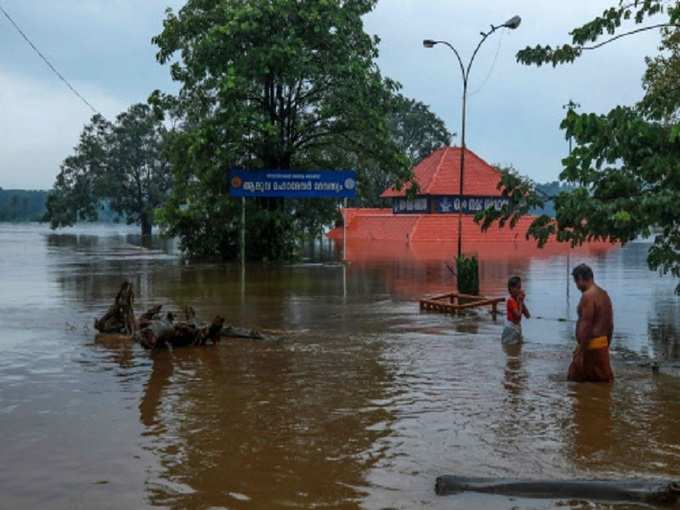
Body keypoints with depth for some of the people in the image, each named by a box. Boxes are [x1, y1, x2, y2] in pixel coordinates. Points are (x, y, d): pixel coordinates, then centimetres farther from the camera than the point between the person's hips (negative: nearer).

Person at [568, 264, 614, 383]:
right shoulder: (604, 294, 13)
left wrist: (580, 354, -19)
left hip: (590, 346, -9)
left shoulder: (588, 296, -16)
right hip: (602, 344, 9)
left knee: (577, 381, 0)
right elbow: (610, 325, 17)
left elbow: (586, 326, -21)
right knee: (603, 382, 12)